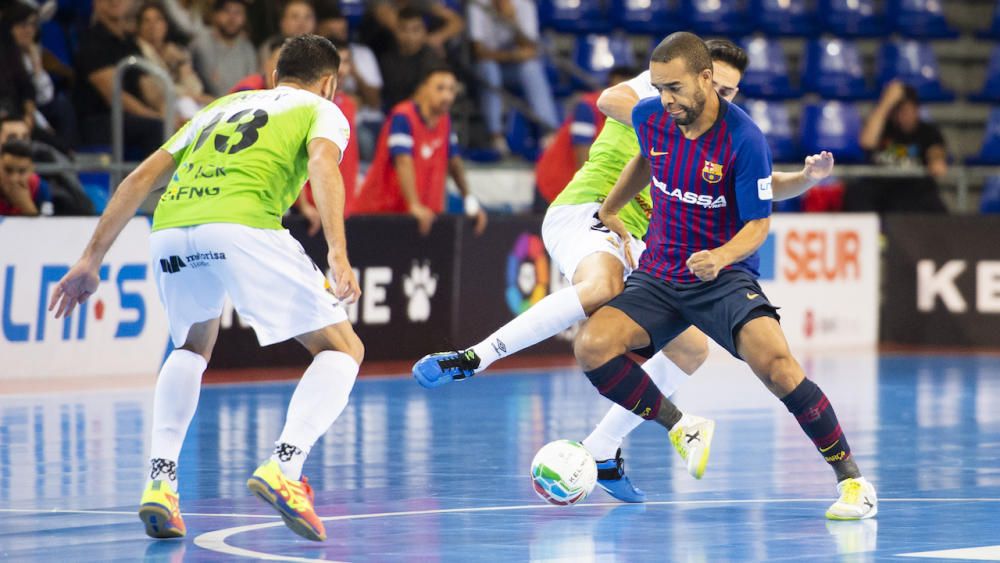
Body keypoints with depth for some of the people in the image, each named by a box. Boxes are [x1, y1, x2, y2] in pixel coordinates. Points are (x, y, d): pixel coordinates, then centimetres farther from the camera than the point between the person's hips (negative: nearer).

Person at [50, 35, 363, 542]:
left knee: (192, 347, 32)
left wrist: (92, 259, 30)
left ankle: (160, 480, 14)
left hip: (169, 229, 5)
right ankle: (283, 466, -16)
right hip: (243, 224, -5)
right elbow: (323, 164, -2)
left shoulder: (222, 107, 36)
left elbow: (141, 178, 29)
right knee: (342, 349, 8)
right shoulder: (322, 110, 22)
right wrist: (338, 254, -15)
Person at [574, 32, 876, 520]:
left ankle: (852, 480, -13)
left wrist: (722, 255, -31)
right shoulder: (649, 117, -4)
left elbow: (758, 224, -11)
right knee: (591, 347, -21)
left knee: (776, 364, -29)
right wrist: (609, 210, 31)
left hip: (724, 277, -4)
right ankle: (683, 429, 1)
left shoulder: (744, 140, -18)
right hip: (658, 277, 5)